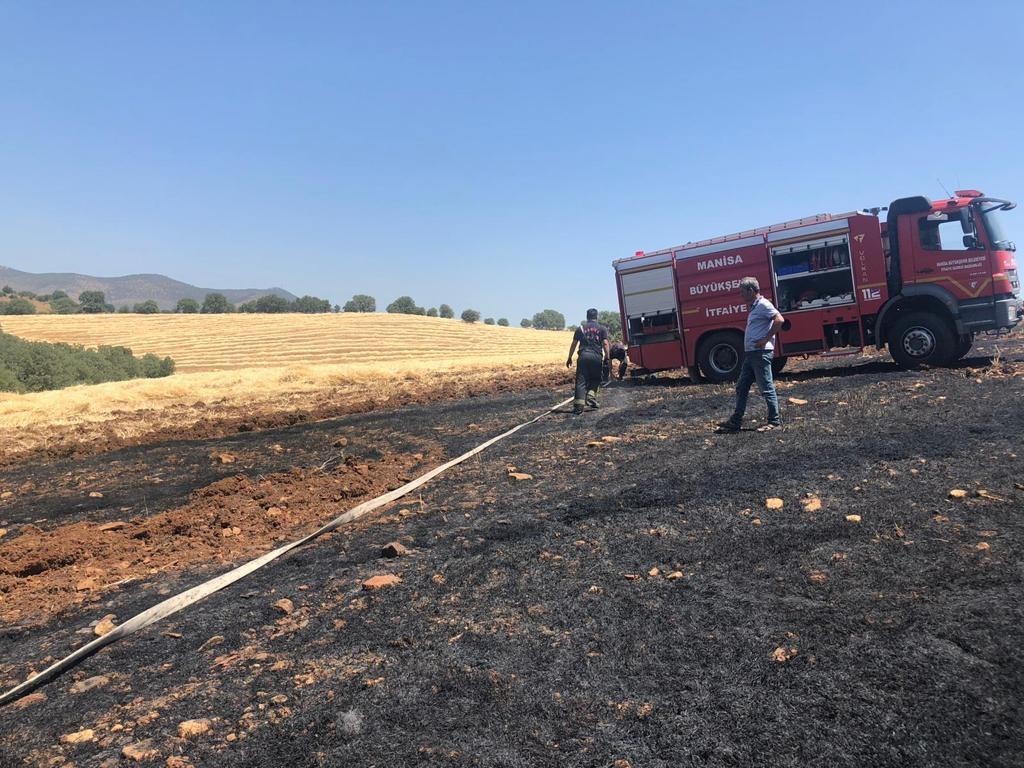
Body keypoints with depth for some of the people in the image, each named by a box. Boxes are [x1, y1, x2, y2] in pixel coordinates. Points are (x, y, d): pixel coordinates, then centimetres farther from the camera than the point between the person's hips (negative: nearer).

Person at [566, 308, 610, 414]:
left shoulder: (581, 328, 13)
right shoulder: (602, 328, 9)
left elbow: (573, 344, 12)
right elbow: (605, 344, -1)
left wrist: (569, 358, 19)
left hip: (583, 356, 1)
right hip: (597, 357, -1)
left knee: (581, 381, 0)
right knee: (595, 380, 16)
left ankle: (579, 406, -7)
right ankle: (591, 399, 1)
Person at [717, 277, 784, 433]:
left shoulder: (763, 304, -11)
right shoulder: (754, 307, 18)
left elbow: (779, 320, -22)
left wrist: (766, 339, -20)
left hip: (761, 353, -10)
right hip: (750, 353, 10)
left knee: (766, 388, -3)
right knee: (741, 387, 10)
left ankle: (775, 421, 6)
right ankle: (735, 422, 15)